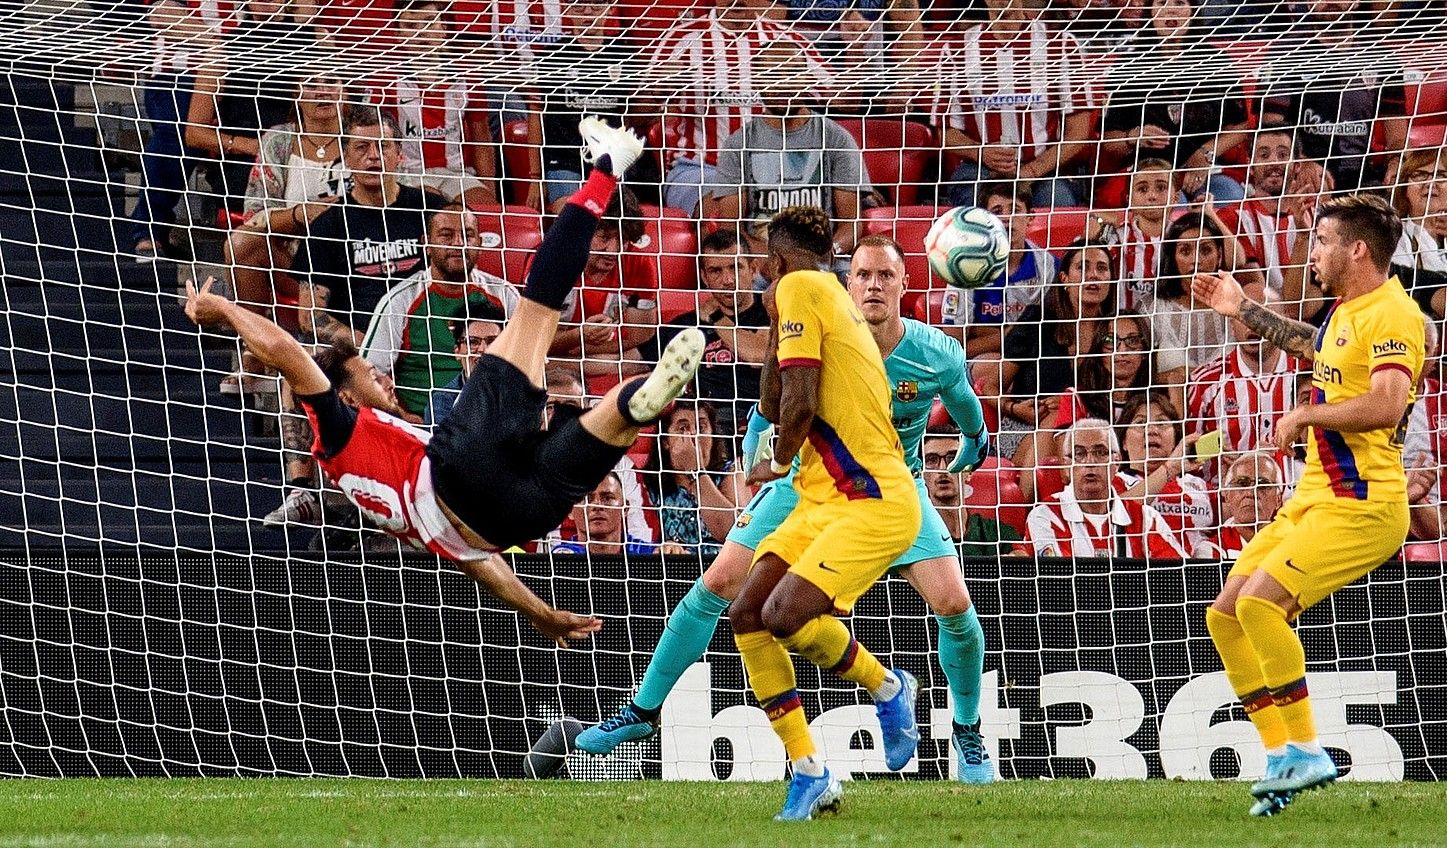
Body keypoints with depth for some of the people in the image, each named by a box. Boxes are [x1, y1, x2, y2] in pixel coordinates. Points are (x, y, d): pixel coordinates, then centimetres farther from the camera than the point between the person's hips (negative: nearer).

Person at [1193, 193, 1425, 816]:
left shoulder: (1392, 315, -14)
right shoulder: (1345, 311, 16)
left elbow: (1387, 404, -29)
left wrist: (1306, 417, -17)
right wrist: (1245, 311, 47)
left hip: (1360, 506, -10)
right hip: (1314, 500, 10)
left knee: (1259, 601, -24)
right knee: (1225, 616, 5)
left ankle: (1306, 751, -16)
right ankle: (1281, 754, 7)